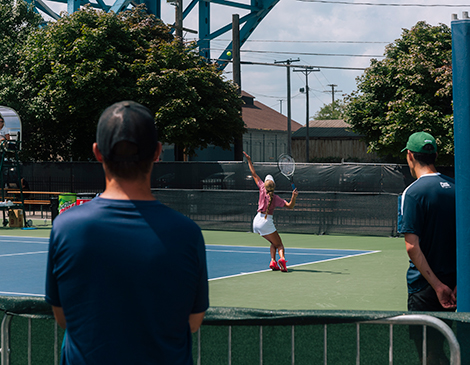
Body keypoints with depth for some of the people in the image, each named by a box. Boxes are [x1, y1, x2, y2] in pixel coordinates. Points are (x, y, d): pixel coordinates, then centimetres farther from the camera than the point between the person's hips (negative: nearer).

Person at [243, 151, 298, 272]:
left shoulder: (262, 189, -6)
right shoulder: (276, 198, -12)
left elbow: (254, 174, 1)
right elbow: (290, 206, -11)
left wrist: (249, 161, 7)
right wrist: (294, 197, -26)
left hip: (257, 220, 4)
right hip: (266, 222, -4)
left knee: (274, 243, 18)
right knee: (279, 245, 2)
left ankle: (273, 261, -5)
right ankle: (282, 259, -29)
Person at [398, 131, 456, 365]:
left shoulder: (413, 193, -12)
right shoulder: (455, 187, 7)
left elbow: (412, 246, -19)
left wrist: (436, 285, -16)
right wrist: (458, 283, 9)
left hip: (424, 287, -6)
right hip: (453, 284, 6)